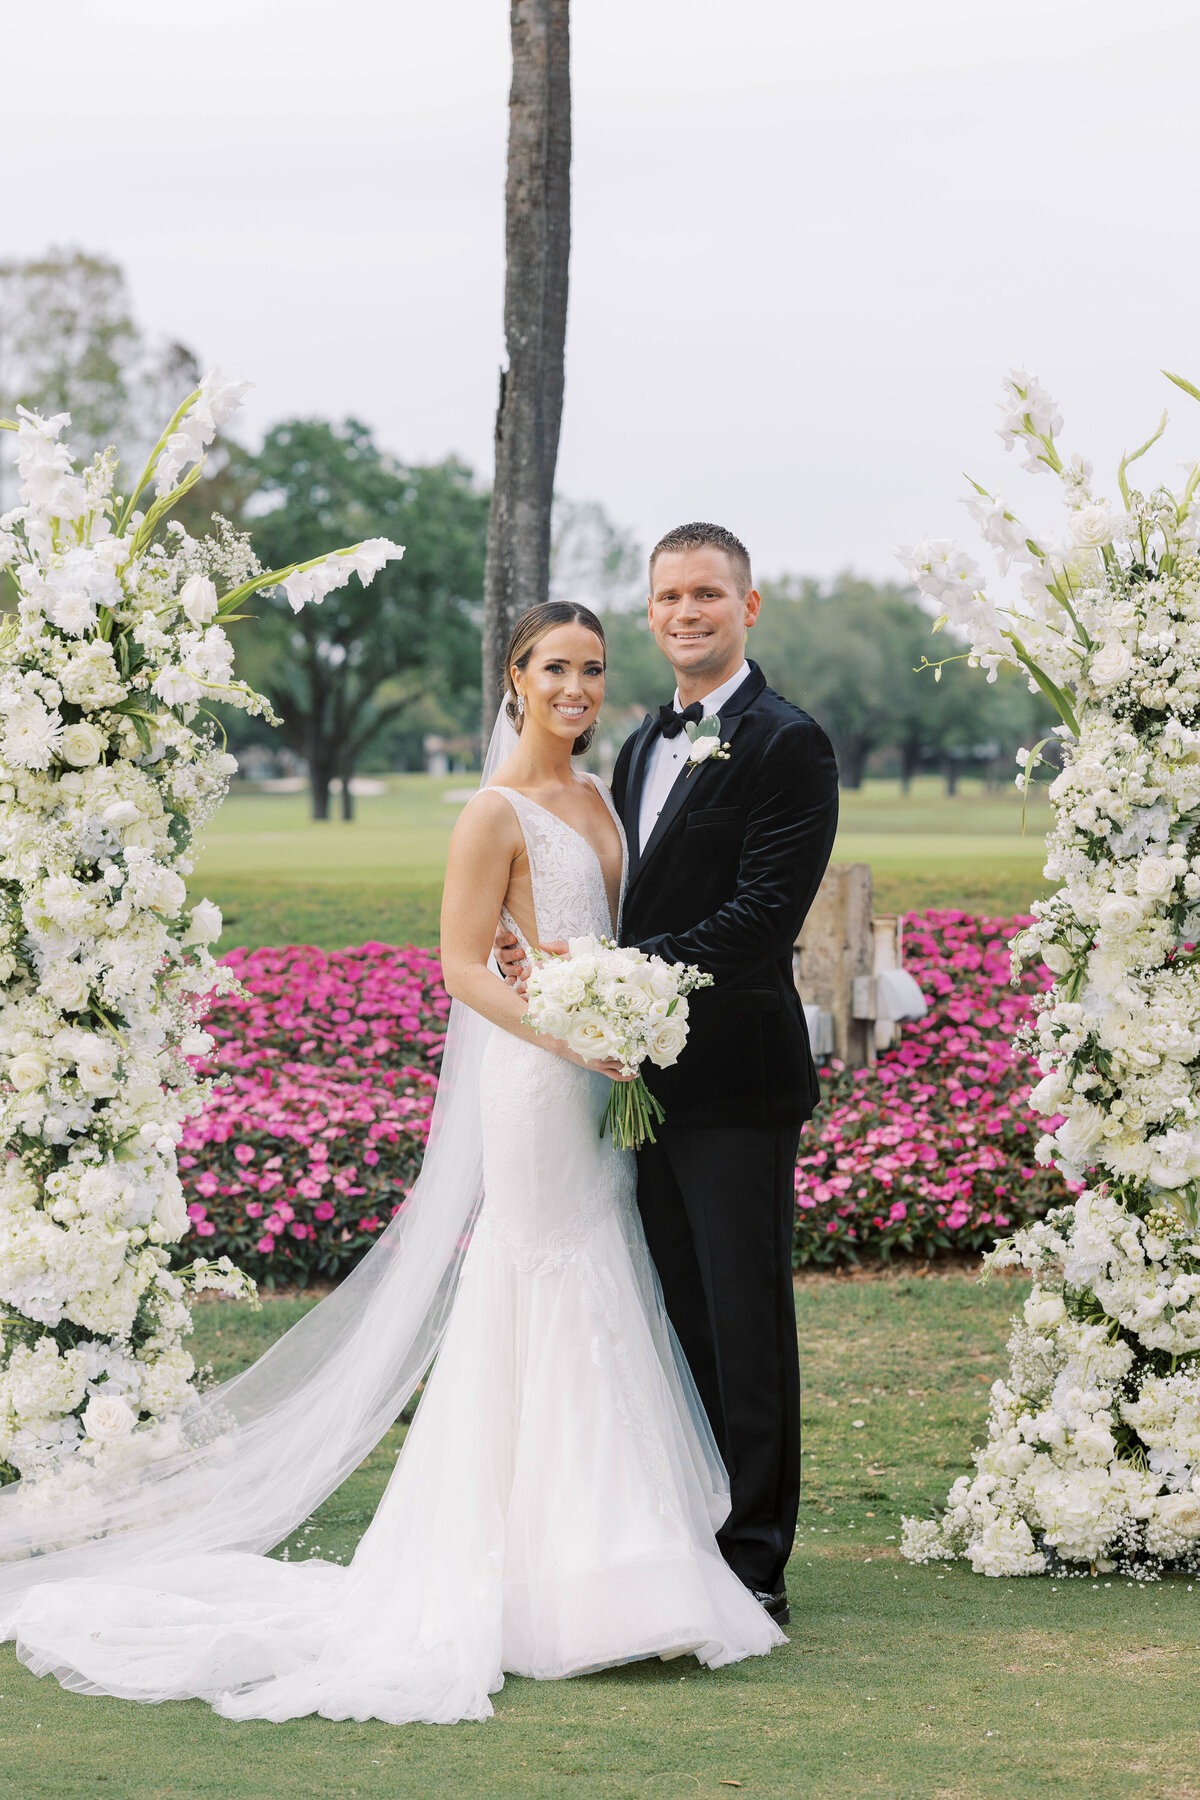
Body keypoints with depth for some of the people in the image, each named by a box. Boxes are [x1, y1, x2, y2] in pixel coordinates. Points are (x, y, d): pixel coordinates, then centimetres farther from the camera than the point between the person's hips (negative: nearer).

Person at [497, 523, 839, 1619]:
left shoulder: (786, 746, -9)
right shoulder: (643, 746, 17)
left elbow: (764, 919, -18)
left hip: (736, 1084, -8)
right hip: (648, 1078, 8)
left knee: (747, 1324, 0)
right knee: (678, 1323, 14)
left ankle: (755, 1567, 9)